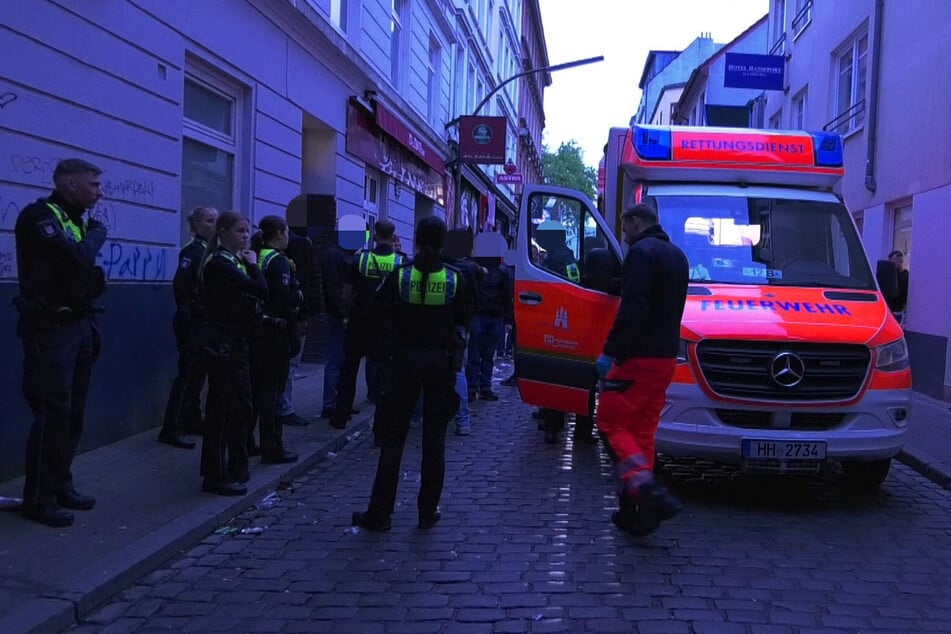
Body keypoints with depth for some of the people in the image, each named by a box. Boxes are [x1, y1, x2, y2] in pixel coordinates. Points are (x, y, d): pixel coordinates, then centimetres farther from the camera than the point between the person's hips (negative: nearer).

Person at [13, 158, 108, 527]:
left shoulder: (77, 221, 15)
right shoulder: (39, 216, -11)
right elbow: (76, 258, -27)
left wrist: (90, 326, 14)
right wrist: (97, 234, -8)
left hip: (78, 326, 9)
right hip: (50, 330, -9)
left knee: (73, 413, 13)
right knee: (52, 413, -7)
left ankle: (60, 486, 24)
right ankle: (39, 499, 3)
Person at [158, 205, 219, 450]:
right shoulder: (194, 250, -12)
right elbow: (180, 285, -22)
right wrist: (188, 314, -20)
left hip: (206, 324, 8)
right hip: (192, 323, -8)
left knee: (197, 374, 15)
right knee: (189, 374, -7)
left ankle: (193, 421, 25)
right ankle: (171, 429, -3)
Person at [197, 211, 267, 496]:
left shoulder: (233, 261, 14)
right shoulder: (219, 263, -15)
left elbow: (258, 294, 10)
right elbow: (260, 290, -24)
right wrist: (253, 265, -10)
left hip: (236, 342, 10)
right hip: (221, 342, -10)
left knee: (242, 404, 15)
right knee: (221, 407, -4)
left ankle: (236, 468, 27)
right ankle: (215, 477, 3)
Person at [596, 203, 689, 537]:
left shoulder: (642, 252, -12)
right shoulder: (677, 255, 19)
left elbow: (633, 310, -22)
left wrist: (611, 352, -19)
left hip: (639, 357, -9)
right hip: (666, 357, 9)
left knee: (611, 422, -2)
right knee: (643, 430, 13)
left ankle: (647, 490, -19)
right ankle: (637, 509, 16)